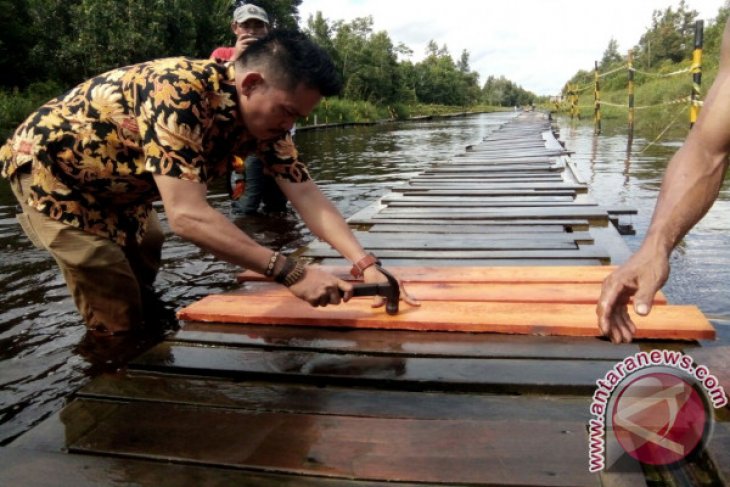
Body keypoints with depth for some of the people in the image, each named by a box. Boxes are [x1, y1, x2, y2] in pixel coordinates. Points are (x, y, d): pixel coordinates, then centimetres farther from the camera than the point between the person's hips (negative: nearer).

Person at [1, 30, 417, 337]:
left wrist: (366, 263, -29)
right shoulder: (179, 92, -39)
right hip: (48, 162, -7)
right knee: (118, 323, -8)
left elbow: (305, 193, -17)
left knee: (143, 284, 22)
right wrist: (290, 272, -47)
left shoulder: (265, 112, -15)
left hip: (116, 181, 8)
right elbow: (187, 215, -45)